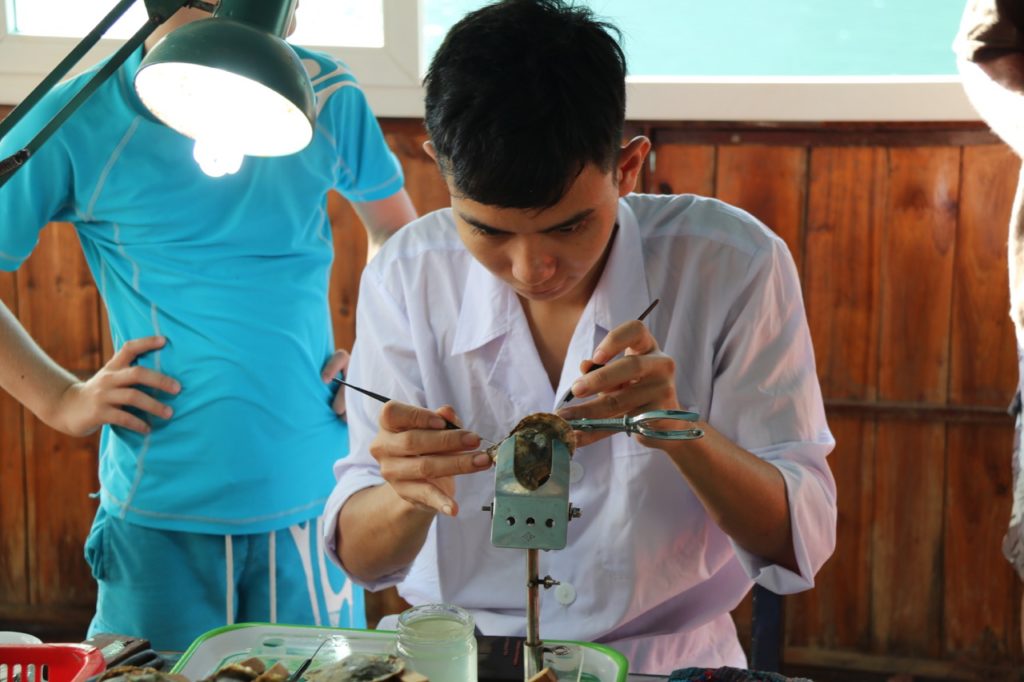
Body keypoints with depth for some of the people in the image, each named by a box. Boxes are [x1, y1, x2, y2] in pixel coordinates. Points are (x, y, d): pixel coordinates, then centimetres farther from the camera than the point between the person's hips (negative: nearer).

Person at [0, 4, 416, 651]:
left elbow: (402, 233, 17)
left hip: (312, 499, 2)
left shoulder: (326, 97, 2)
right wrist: (62, 400, -5)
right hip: (160, 514, -2)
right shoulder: (80, 121, -5)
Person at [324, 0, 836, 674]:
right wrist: (409, 495, -27)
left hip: (666, 658, -1)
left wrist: (680, 431, -27)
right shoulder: (406, 276, -6)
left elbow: (803, 542, -10)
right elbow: (362, 559, -5)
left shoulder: (734, 264, -11)